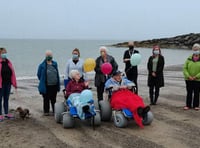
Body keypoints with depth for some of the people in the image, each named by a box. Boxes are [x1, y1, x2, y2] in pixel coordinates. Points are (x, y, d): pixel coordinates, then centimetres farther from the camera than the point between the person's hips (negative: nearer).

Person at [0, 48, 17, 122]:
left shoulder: (8, 62, 8)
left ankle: (6, 113, 24)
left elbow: (12, 73, 9)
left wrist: (14, 83, 7)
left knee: (6, 99, 14)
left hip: (8, 84, 6)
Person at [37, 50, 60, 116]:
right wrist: (43, 82, 6)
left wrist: (58, 84, 12)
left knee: (53, 99, 12)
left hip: (54, 85, 4)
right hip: (46, 86, -3)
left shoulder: (55, 64, 7)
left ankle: (54, 110, 22)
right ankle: (46, 111, 17)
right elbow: (39, 74, 2)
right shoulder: (42, 65, -7)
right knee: (46, 99, 6)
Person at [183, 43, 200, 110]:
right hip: (188, 80, 1)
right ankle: (188, 105, 17)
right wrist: (188, 76, -12)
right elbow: (185, 68, -2)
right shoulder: (189, 59, 1)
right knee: (189, 93, 8)